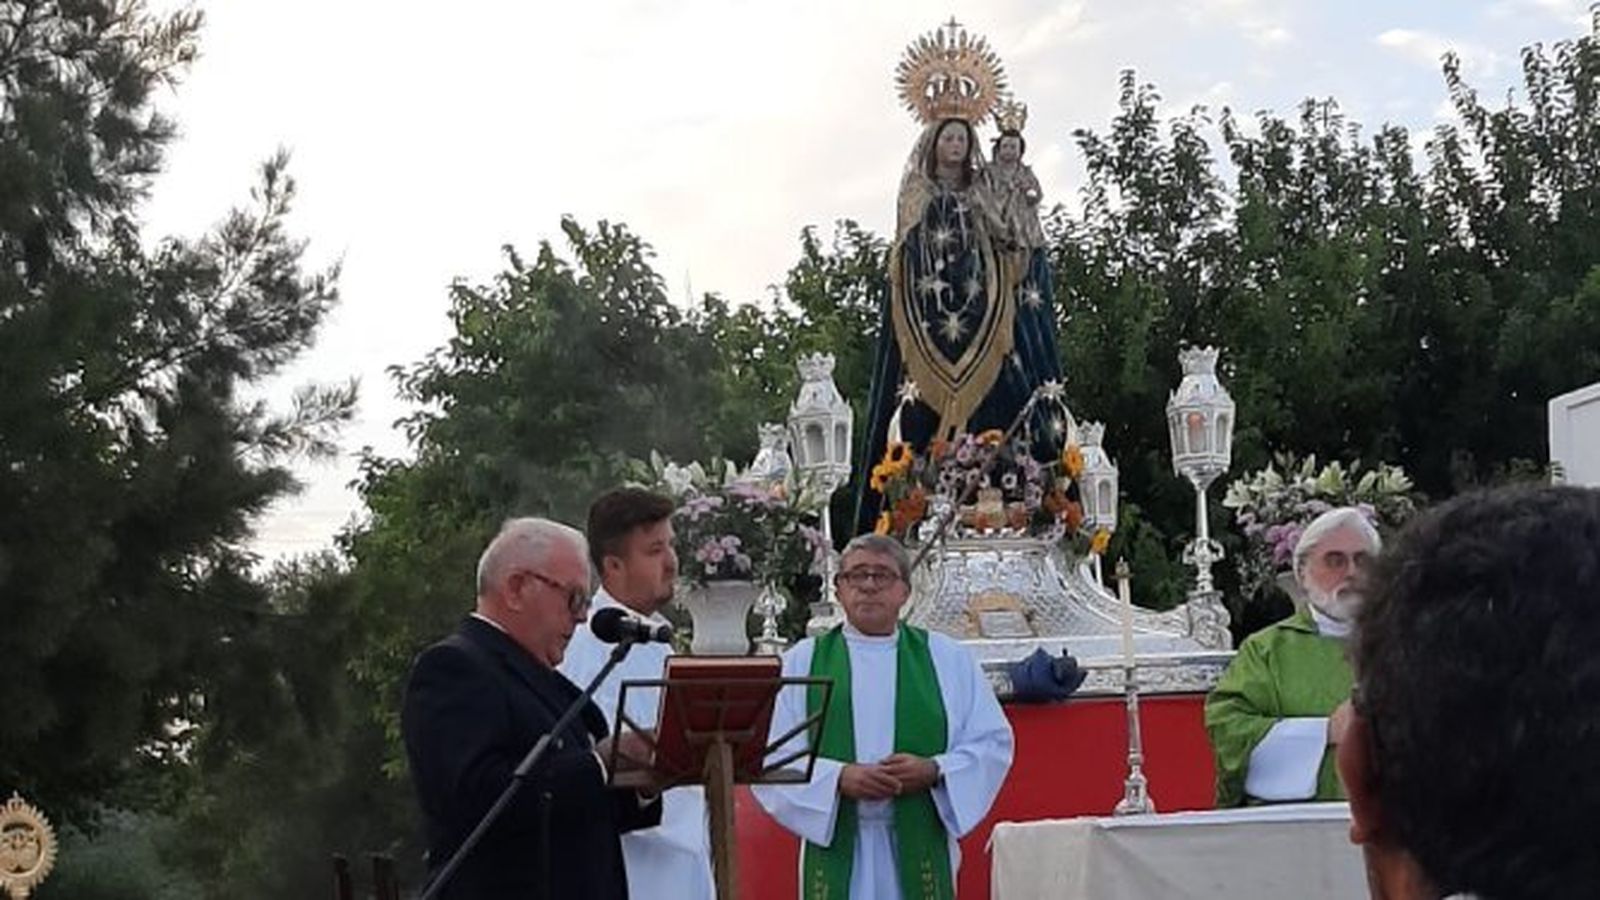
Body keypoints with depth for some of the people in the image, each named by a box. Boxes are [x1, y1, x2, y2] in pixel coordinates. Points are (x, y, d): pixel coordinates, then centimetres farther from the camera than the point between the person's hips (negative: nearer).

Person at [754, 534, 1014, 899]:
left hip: (920, 849, 0)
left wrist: (933, 771, -9)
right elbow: (773, 756, 2)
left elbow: (993, 742, 8)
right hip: (837, 848, 0)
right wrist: (839, 778, -14)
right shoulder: (802, 661, 9)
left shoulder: (948, 659, 11)